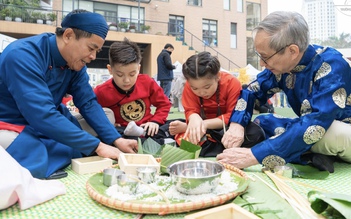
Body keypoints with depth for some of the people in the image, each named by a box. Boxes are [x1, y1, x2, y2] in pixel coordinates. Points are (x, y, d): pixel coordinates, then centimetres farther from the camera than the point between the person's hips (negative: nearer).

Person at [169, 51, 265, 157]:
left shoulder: (232, 83, -20)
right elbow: (191, 111, -17)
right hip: (204, 129, 1)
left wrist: (206, 123, -33)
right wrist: (194, 119, -44)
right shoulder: (190, 86, -14)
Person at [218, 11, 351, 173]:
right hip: (317, 134, 7)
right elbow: (251, 91, -1)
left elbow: (314, 127, -39)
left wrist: (253, 155, -41)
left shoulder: (332, 66, -30)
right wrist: (236, 124, -21)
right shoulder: (281, 65, -11)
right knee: (260, 123, -8)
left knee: (331, 132, -39)